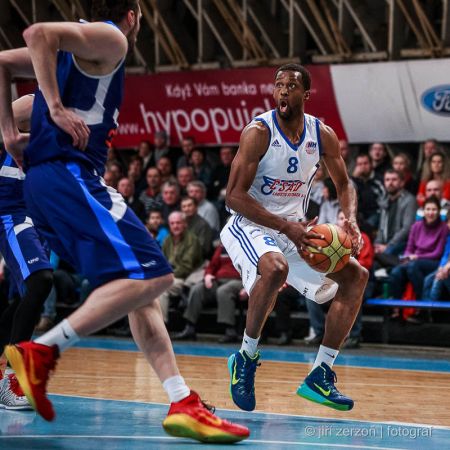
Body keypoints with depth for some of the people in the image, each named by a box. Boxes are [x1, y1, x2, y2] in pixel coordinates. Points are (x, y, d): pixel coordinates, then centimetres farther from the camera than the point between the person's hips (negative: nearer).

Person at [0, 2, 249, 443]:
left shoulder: (73, 48, 26)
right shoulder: (110, 39, 0)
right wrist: (57, 107, -16)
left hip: (45, 180, 10)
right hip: (68, 173, -10)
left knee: (140, 288, 7)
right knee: (150, 276, -18)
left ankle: (183, 404, 0)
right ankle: (41, 352, -22)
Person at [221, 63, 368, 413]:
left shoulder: (322, 135, -1)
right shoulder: (259, 132, -17)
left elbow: (344, 183, 13)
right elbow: (234, 196, -21)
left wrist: (350, 220, -10)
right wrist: (286, 227, -29)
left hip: (296, 230, 7)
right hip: (250, 226, -7)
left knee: (356, 276, -2)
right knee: (276, 268, -38)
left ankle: (320, 377, 0)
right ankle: (245, 359, -19)